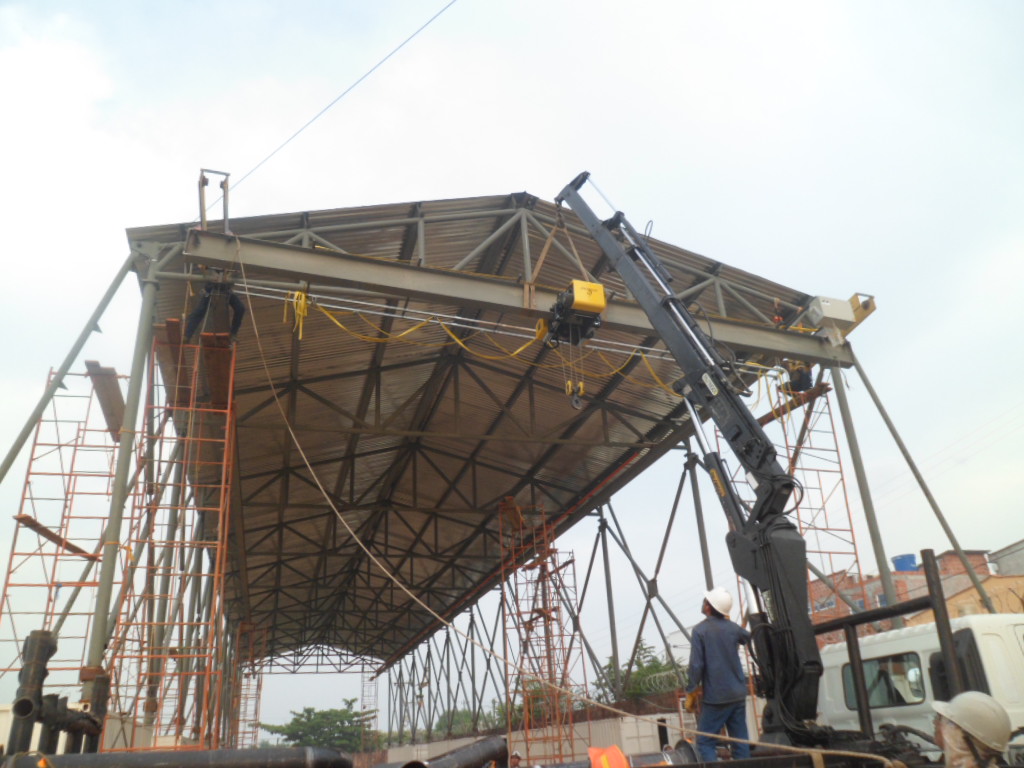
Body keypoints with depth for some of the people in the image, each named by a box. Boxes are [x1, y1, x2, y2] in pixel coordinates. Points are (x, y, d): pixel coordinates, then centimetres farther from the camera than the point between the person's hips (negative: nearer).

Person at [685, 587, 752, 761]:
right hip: (738, 694, 5)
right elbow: (750, 638, 29)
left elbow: (696, 664, -14)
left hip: (716, 696, -5)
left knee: (705, 742, 0)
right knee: (740, 742, 9)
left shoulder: (700, 630, -10)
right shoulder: (733, 627, 6)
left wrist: (691, 692, -5)